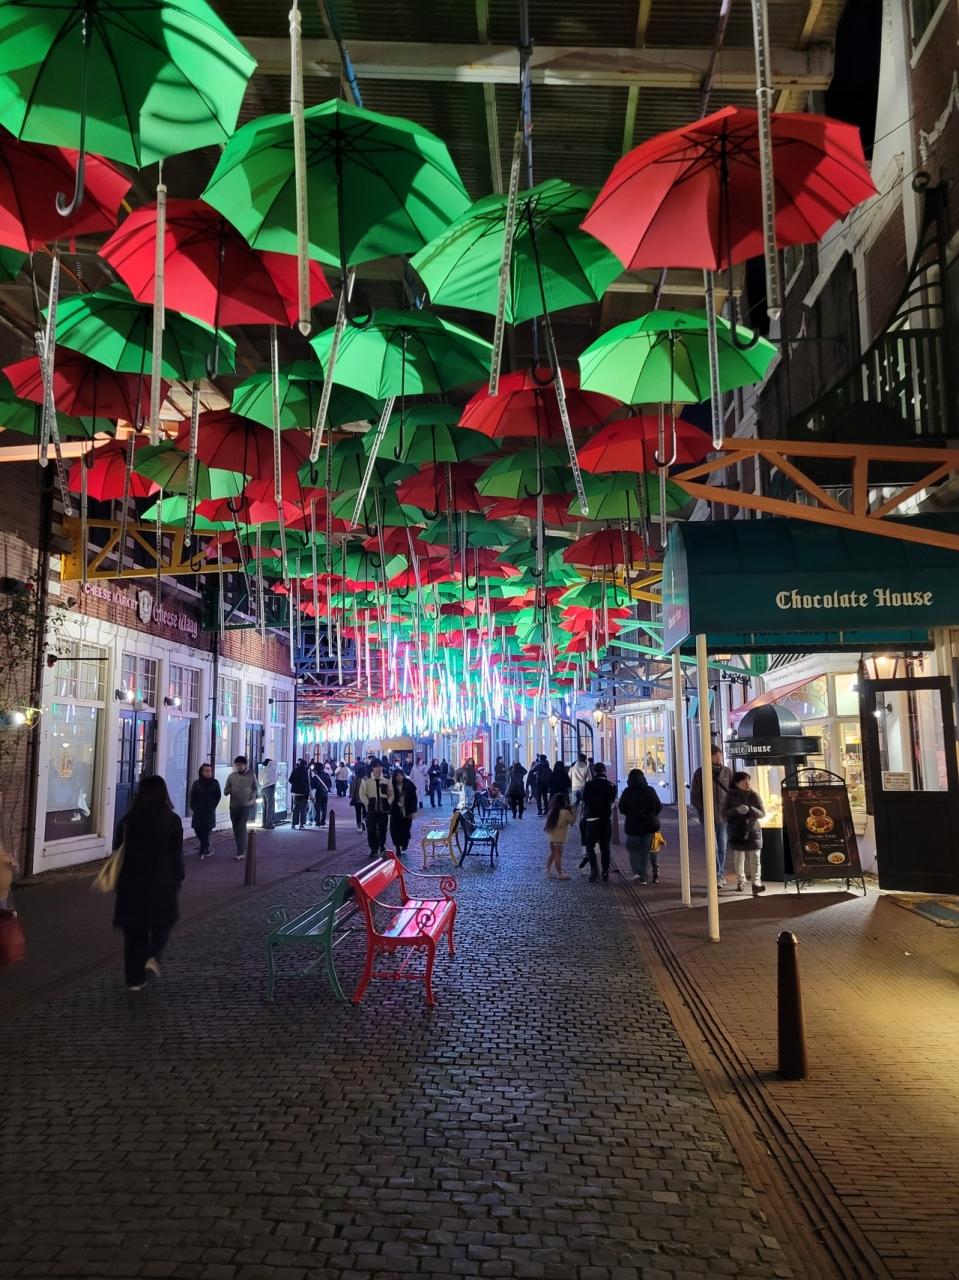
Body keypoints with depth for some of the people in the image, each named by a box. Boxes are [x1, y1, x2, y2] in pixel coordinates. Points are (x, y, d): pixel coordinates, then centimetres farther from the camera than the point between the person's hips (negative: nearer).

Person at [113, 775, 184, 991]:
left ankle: (135, 979, 13)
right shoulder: (172, 820, -8)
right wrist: (178, 879, 7)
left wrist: (120, 880, 15)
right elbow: (177, 854, -5)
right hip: (161, 882, -2)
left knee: (134, 929, 11)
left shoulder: (129, 820, -1)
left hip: (132, 881, 2)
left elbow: (119, 849, 5)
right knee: (162, 922, 18)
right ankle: (153, 956, -5)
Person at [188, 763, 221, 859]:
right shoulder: (197, 784, -1)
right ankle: (207, 848, 24)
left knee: (206, 832, -6)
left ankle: (202, 852, 3)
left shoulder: (215, 783, -1)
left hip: (209, 812, -1)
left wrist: (212, 806, -1)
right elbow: (192, 797, 4)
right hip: (198, 812, 1)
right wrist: (193, 808, -3)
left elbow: (218, 796, 4)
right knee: (198, 831, 0)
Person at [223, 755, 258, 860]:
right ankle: (241, 849, 24)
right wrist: (230, 790, -14)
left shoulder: (251, 775, 1)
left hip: (247, 806, -3)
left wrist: (253, 799, -10)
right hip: (234, 806, 3)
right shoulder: (232, 776, 4)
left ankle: (241, 852, -13)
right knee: (236, 829, 9)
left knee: (242, 828, -13)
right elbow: (225, 791, 7)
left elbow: (256, 789, 6)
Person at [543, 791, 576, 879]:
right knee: (558, 855, 0)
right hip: (559, 838, -8)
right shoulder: (565, 812, -16)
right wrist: (573, 811, 2)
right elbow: (573, 820, -8)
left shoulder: (553, 811, 7)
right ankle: (559, 874, 7)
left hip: (552, 835, 8)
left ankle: (548, 871, 23)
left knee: (552, 854, 18)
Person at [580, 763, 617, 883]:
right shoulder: (611, 786, 1)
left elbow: (584, 802, 1)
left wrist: (584, 815, 17)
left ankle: (594, 870, -14)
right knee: (605, 847, 12)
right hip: (606, 819, 3)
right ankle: (605, 872, 15)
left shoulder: (589, 785, -6)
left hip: (592, 819, -3)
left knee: (590, 846, 3)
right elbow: (611, 802, 6)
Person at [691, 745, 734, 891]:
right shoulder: (700, 773, -2)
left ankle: (720, 876, 20)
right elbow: (694, 797, 0)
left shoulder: (727, 771, 4)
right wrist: (704, 811, -8)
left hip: (724, 817, 3)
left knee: (722, 849, 9)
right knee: (713, 849, -4)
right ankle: (718, 878, -2)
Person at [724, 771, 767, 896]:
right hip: (737, 832, 0)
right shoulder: (731, 796, -3)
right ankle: (740, 882, 21)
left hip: (753, 831, 0)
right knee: (739, 858, 8)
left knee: (755, 857, -8)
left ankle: (756, 883, -7)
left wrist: (749, 809, -25)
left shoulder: (754, 796, -3)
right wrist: (736, 810, -25)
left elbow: (762, 813, -6)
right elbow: (725, 813, -5)